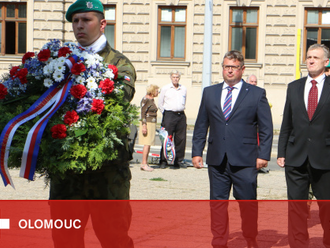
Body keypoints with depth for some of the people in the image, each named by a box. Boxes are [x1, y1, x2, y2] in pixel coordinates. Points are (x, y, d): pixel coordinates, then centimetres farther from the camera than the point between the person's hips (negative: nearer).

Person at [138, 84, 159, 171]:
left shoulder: (152, 100, 17)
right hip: (147, 123, -9)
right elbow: (143, 113, -14)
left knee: (149, 144, 6)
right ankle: (144, 164, -11)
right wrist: (144, 126, -20)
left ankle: (145, 164, 8)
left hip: (152, 124, 9)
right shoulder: (145, 100, -10)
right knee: (147, 144, -11)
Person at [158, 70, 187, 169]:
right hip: (169, 115, -3)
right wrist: (165, 113, 4)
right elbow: (160, 103, 9)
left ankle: (179, 160, 10)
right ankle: (163, 161, 0)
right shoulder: (165, 88, 4)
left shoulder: (184, 89, 13)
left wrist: (181, 110, 14)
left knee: (181, 138, 2)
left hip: (181, 115, 3)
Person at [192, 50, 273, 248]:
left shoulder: (257, 94, 4)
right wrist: (197, 152, 7)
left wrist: (263, 155, -5)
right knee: (218, 202, 6)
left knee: (248, 202, 3)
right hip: (217, 160, 3)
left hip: (245, 160, -3)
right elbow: (201, 126, 14)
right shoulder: (209, 93, 13)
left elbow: (266, 128, 2)